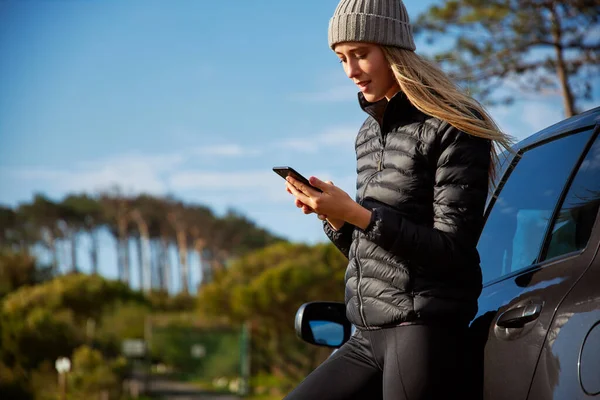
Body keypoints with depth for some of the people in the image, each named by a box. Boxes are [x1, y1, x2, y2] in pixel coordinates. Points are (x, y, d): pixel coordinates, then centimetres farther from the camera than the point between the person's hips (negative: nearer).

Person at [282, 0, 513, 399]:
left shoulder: (451, 127, -7)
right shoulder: (368, 134, 16)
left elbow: (452, 250, -13)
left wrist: (356, 214, -17)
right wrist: (332, 215, -1)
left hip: (425, 328, -8)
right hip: (369, 335, 8)